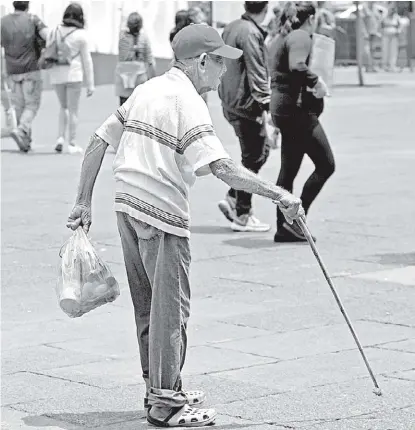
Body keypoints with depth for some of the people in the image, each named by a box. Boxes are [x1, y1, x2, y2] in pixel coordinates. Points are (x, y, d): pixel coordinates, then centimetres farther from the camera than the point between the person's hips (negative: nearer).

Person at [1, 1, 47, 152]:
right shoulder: (32, 19, -5)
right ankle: (21, 131, -20)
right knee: (32, 105, 3)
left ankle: (26, 140, 13)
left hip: (13, 72, 3)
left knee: (19, 107, 13)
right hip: (32, 70, -3)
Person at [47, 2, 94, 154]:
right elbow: (87, 61, -4)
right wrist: (90, 84, 1)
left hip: (57, 76, 4)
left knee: (64, 107, 21)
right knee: (73, 110, 5)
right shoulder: (81, 35, -7)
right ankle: (72, 144, 7)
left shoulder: (54, 32, 2)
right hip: (74, 75, -4)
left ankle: (60, 138, 7)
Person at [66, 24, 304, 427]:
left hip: (128, 207, 9)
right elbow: (221, 168, -23)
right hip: (163, 213, -8)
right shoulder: (187, 101, -12)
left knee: (148, 306, 17)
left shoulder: (146, 90, 13)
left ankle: (159, 390, 28)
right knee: (170, 307, -1)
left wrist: (83, 202, 18)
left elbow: (98, 143, 14)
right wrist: (279, 194, -21)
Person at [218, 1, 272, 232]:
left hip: (231, 102, 9)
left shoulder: (231, 28, 10)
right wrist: (266, 104, -23)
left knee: (260, 151, 18)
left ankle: (233, 198, 16)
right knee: (252, 158, 0)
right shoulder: (251, 33, -17)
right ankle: (242, 216, 5)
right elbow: (257, 74, -22)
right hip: (246, 105, -9)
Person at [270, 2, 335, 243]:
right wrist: (317, 82, -18)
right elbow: (297, 66, -30)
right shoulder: (301, 37, -11)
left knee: (288, 171, 12)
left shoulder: (286, 38, 19)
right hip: (299, 109, -10)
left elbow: (277, 76, 26)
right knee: (326, 165, -6)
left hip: (284, 110, 10)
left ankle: (284, 228, 13)